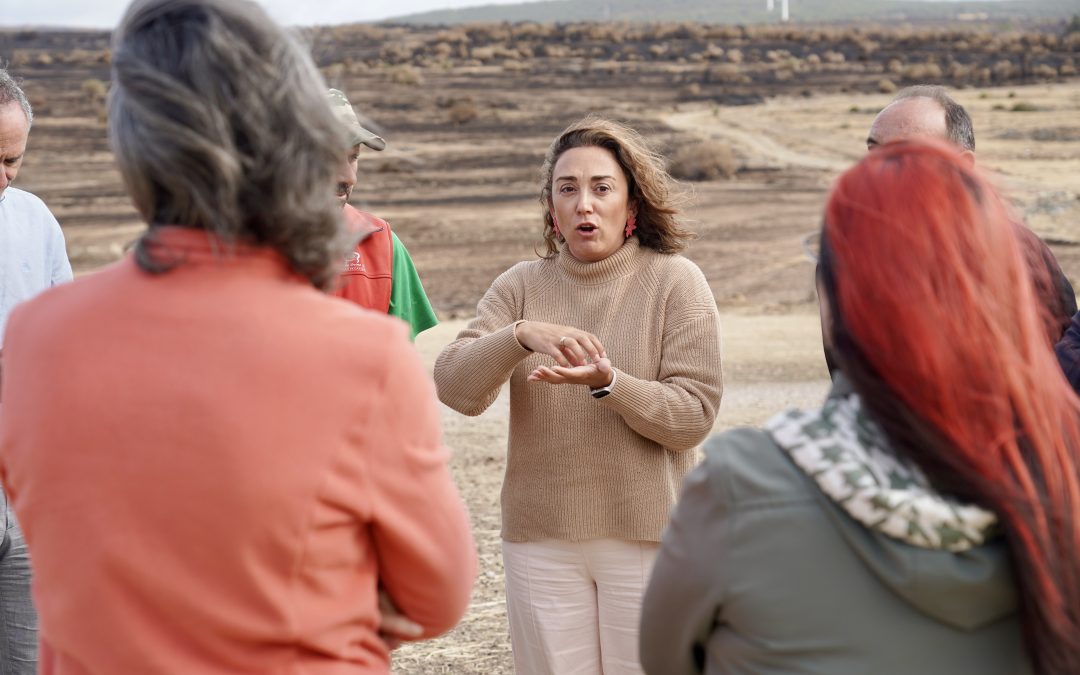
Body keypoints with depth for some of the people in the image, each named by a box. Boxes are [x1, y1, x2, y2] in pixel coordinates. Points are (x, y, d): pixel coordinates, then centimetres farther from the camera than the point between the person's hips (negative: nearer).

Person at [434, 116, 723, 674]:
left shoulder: (675, 281, -3)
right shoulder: (520, 286, 4)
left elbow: (693, 416, -9)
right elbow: (453, 387, -10)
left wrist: (606, 383, -24)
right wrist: (523, 335, -27)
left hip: (646, 537, -2)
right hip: (541, 539, 2)